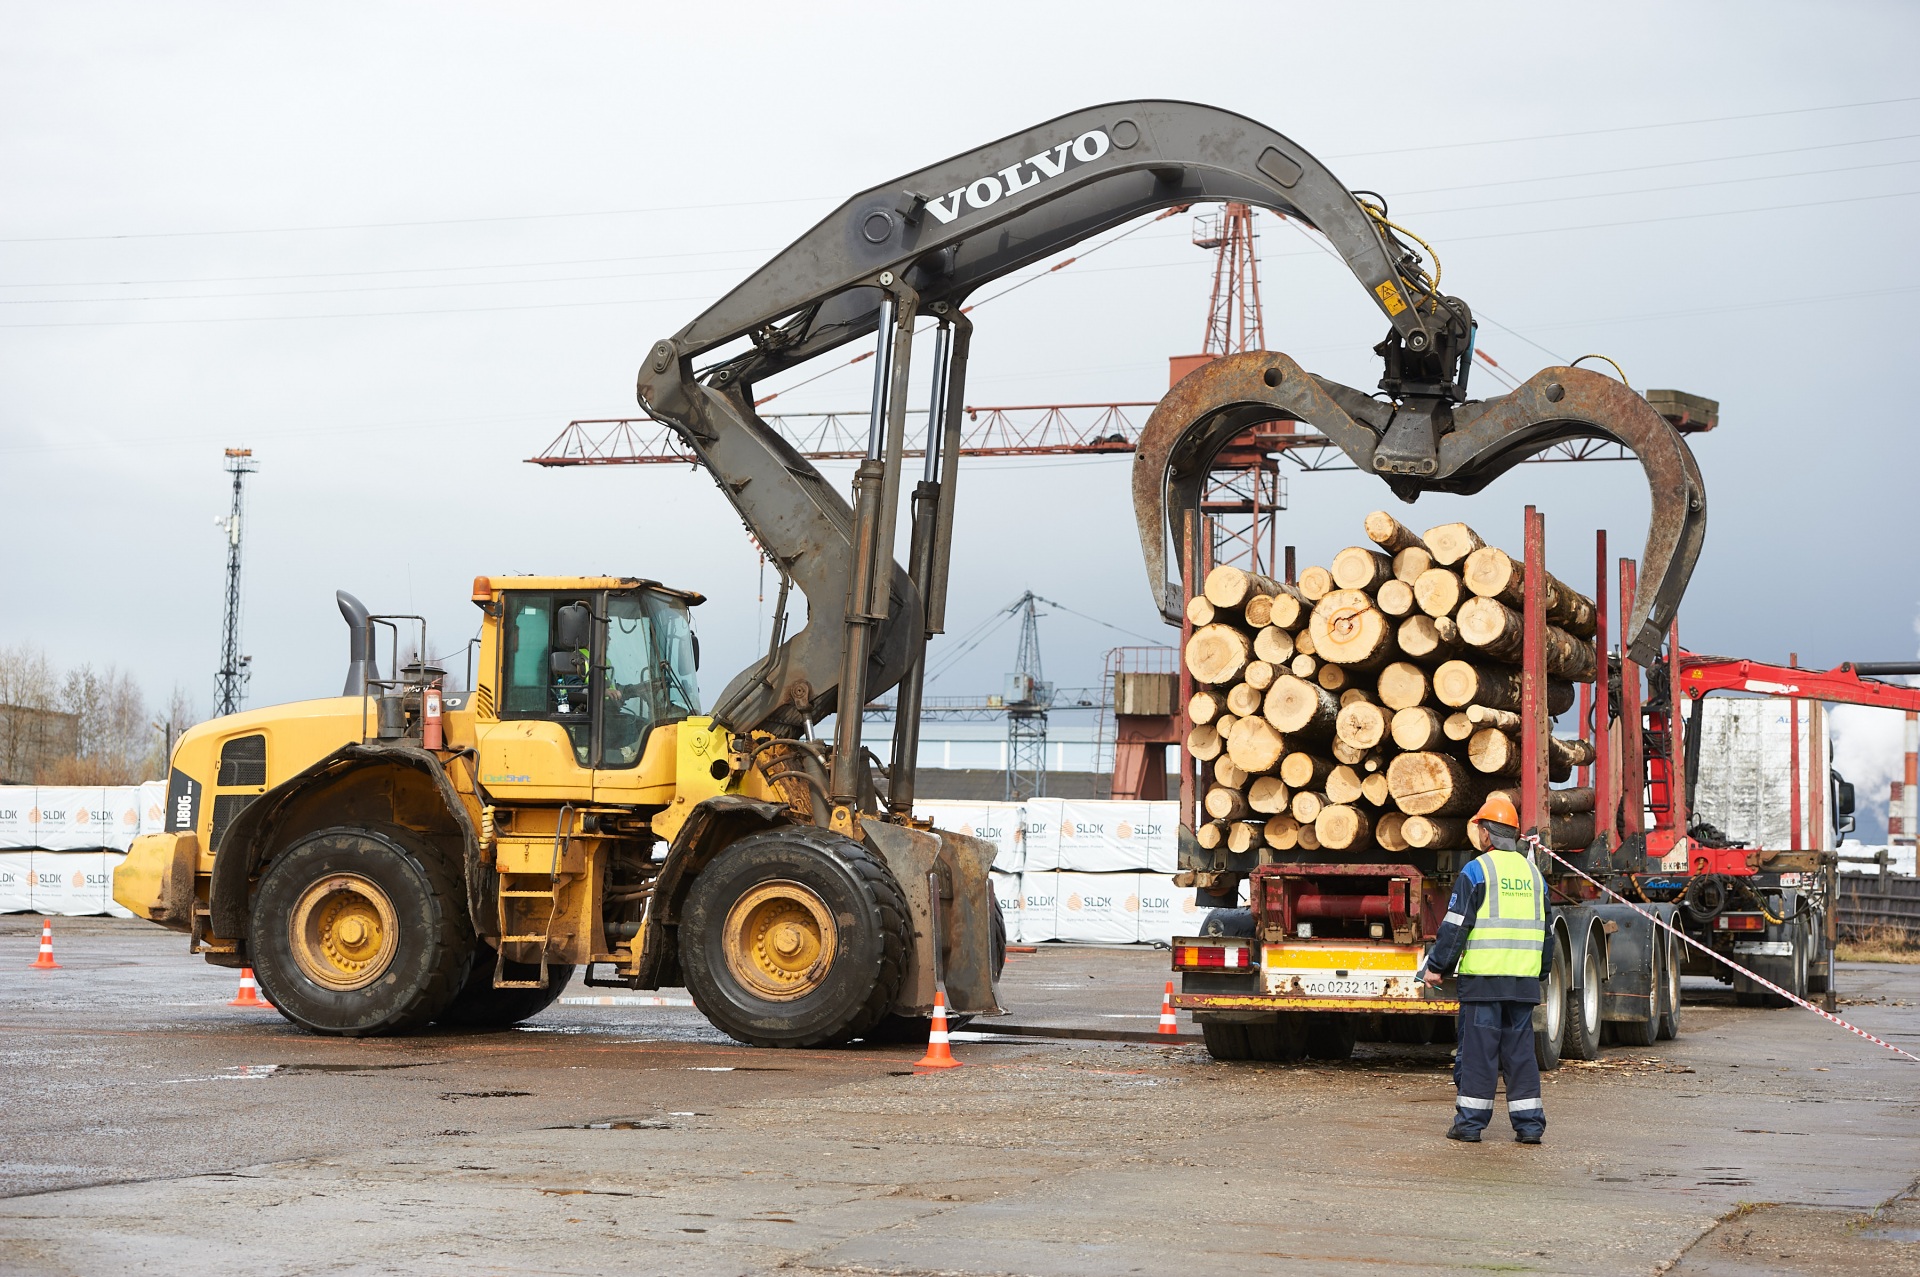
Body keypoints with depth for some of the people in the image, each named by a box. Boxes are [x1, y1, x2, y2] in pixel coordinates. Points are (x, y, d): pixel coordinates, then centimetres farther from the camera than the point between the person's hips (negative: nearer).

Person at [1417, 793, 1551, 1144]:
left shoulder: (1476, 871, -5)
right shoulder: (1533, 874, 14)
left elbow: (1455, 925, -8)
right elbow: (1544, 931, 20)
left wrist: (1436, 967, 0)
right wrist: (1540, 974, 28)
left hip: (1483, 977, -5)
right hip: (1524, 980, 5)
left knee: (1478, 1049, -1)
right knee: (1520, 1049, 9)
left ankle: (1470, 1121, 2)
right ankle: (1529, 1123, 7)